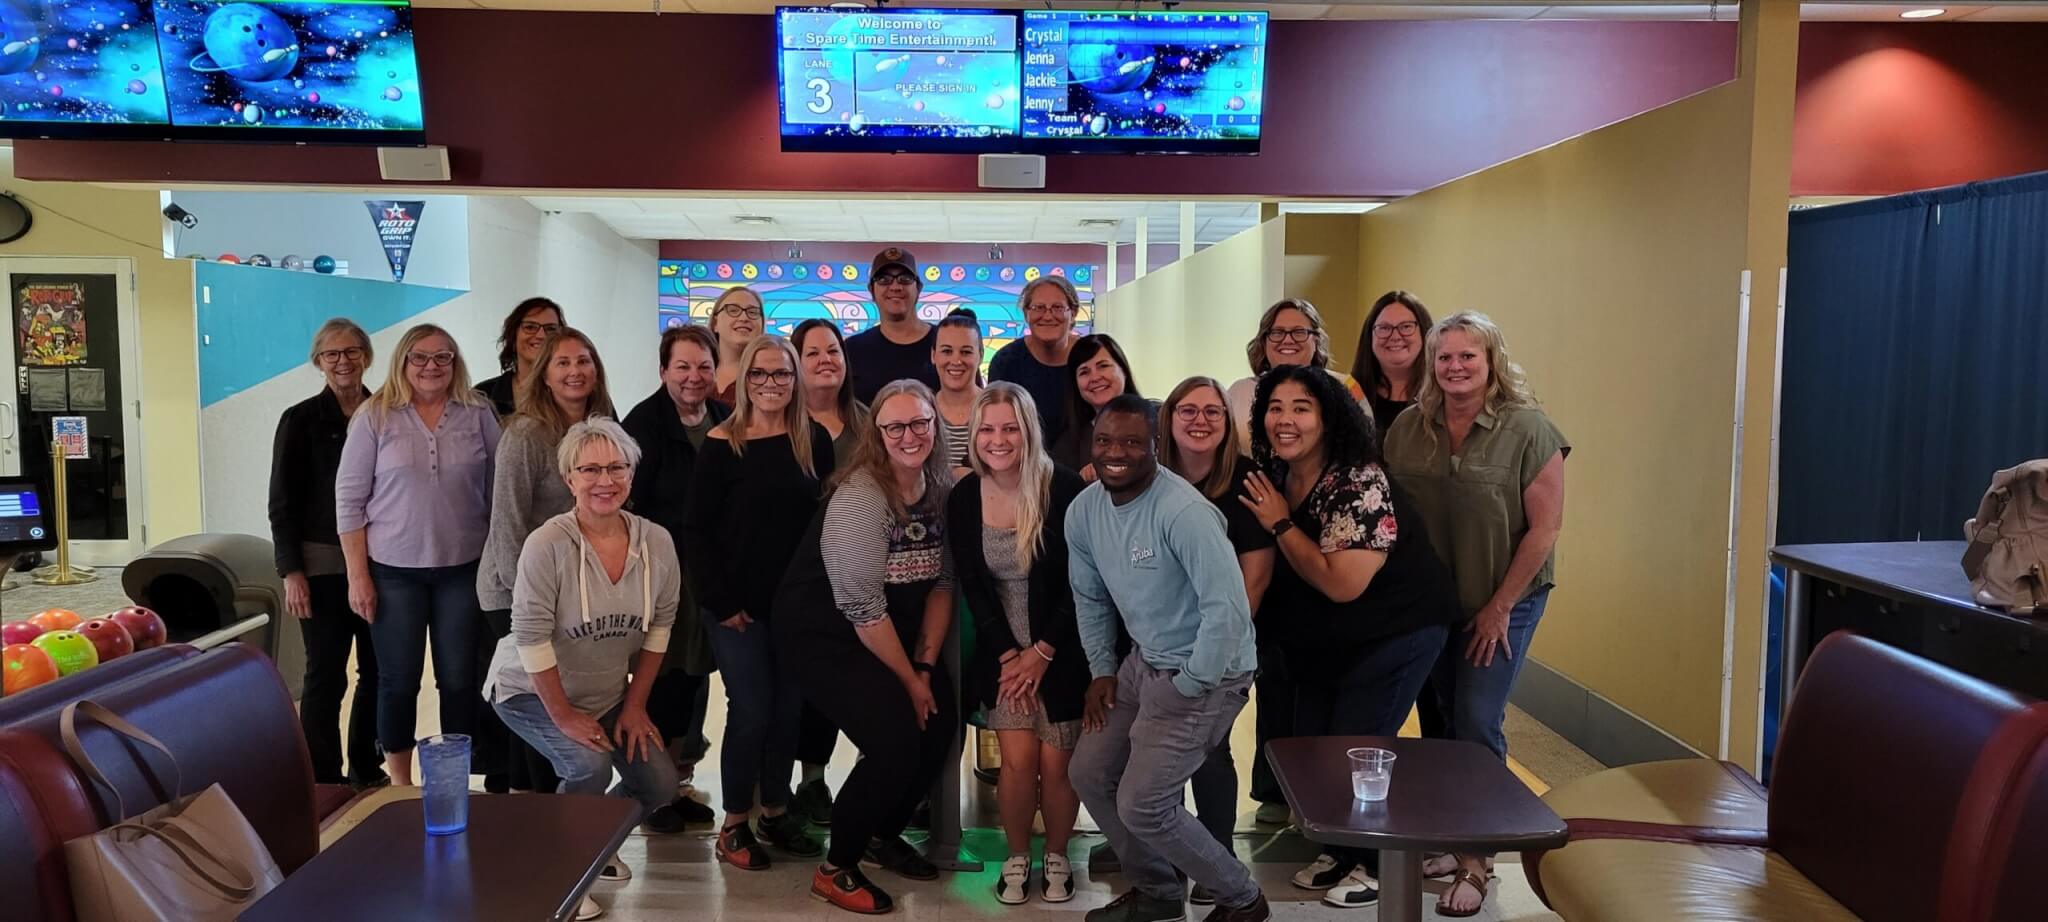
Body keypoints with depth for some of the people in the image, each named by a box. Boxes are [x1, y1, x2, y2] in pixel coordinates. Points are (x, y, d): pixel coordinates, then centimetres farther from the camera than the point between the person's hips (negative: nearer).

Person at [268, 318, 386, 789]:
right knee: (326, 675, 0)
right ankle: (322, 782, 10)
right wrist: (291, 572, -9)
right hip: (324, 566, -3)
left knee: (377, 670, 9)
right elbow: (282, 503, -2)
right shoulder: (301, 420, -1)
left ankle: (367, 771, 23)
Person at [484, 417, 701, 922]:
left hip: (607, 694, 6)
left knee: (660, 785, 0)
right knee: (590, 766, -27)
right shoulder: (547, 544, -27)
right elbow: (531, 637, -24)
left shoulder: (656, 541, -12)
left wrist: (635, 704, -1)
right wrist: (563, 715, -20)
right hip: (529, 691, -5)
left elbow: (660, 625, -2)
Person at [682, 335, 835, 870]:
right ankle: (734, 825, 15)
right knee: (751, 711, -2)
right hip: (739, 604, -3)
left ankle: (775, 812, 27)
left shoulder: (814, 440, 2)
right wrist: (720, 601, -12)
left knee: (788, 708, 10)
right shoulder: (722, 444, -8)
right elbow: (696, 529, -8)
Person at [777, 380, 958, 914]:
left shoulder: (940, 488, -3)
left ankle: (883, 835, 26)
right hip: (825, 636, -7)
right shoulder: (859, 497, -24)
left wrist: (925, 666, -5)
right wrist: (908, 680, -15)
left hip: (892, 635, 7)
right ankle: (836, 869, 3)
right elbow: (862, 607, -23)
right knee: (896, 742, -18)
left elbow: (941, 582, 2)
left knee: (941, 728, 0)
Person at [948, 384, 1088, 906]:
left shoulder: (1064, 489, -15)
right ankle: (1017, 858, 15)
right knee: (1018, 758, -8)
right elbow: (971, 585, -1)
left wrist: (1042, 652, -12)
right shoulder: (964, 497, -4)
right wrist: (1008, 654, -8)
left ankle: (1057, 857, 22)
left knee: (1057, 762, -3)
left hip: (1062, 648, -2)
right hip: (1003, 650, 2)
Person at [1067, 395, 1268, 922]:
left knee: (1142, 805, -8)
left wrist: (1189, 687, -21)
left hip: (1208, 671, -8)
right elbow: (1089, 597, 14)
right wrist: (1102, 670, 9)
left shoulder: (1183, 511, -27)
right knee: (1089, 773, 11)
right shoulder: (1083, 511, -1)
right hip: (1143, 661, 8)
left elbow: (1229, 607, -29)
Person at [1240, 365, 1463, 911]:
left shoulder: (1359, 484, -27)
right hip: (1326, 638, 8)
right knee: (1310, 743, 11)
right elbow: (1269, 566, 12)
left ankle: (1379, 865, 19)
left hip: (1397, 630, -8)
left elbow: (1342, 584, -31)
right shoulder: (1276, 477, -2)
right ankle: (1342, 852, 33)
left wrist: (1280, 524, -25)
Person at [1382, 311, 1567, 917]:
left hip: (1503, 601, -4)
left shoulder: (1527, 430, -14)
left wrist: (1499, 607, -11)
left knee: (1478, 722, -4)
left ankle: (1474, 861, 9)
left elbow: (1544, 527, -13)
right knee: (1442, 719, 12)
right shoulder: (1409, 427, -2)